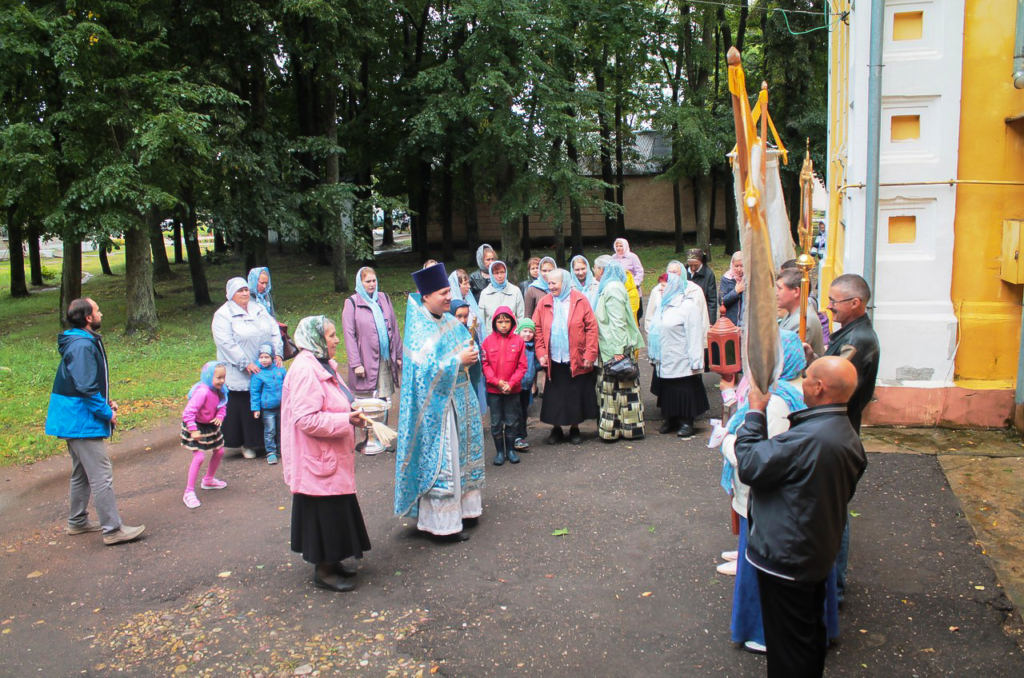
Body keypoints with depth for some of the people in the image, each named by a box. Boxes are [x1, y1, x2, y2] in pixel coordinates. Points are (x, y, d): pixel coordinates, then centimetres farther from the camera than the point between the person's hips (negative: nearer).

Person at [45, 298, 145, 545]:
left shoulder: (86, 341, 12)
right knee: (101, 475, -7)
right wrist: (106, 412, -16)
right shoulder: (82, 346, -21)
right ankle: (113, 529, -3)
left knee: (82, 473, 21)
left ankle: (77, 521, 33)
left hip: (73, 420, 11)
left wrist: (106, 401, 9)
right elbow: (86, 387, -25)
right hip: (82, 422, -11)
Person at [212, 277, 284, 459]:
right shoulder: (223, 315, -6)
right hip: (239, 374, -5)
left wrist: (278, 353, -3)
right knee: (245, 408, 0)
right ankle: (247, 444, 13)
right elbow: (226, 343, -15)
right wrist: (245, 364, -19)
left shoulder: (259, 309, 12)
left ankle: (263, 439, 19)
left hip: (266, 369, 5)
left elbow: (274, 331, 10)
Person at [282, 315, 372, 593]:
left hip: (333, 458, 11)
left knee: (337, 513, 19)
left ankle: (331, 561, 33)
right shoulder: (305, 371, -23)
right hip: (318, 460, -11)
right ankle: (323, 572, 16)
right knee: (325, 514, 1)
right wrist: (346, 420, -26)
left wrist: (352, 414, 6)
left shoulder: (323, 365, 11)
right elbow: (306, 419, -28)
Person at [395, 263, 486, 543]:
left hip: (459, 398, 8)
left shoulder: (451, 321, 8)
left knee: (463, 454, 15)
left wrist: (472, 355, -8)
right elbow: (425, 370, -24)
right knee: (439, 460, -2)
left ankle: (462, 507, 29)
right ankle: (442, 522, 7)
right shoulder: (420, 329, -16)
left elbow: (471, 349, 15)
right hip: (436, 405, -8)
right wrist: (458, 361, -19)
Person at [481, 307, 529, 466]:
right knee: (496, 422, 9)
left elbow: (522, 366, -5)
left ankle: (511, 449, 26)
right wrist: (497, 382, -15)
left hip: (512, 389, 0)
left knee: (512, 421, 10)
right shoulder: (488, 341, -4)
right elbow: (485, 365, -4)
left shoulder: (519, 341, -5)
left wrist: (511, 383, -14)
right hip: (493, 389, 0)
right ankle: (499, 451, 22)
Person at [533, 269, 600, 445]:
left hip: (577, 361, -2)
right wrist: (541, 353, -7)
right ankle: (556, 429, 25)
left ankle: (574, 428, 26)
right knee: (555, 397, 9)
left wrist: (590, 355, -10)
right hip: (554, 361, 2)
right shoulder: (544, 303, 1)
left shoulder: (580, 300, -5)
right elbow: (538, 330, 2)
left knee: (576, 396, 9)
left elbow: (592, 328, -6)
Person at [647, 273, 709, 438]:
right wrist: (653, 354, 12)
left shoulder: (688, 305, -10)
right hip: (664, 361, 7)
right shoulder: (662, 305, 15)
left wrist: (695, 362, -18)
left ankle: (686, 422, 9)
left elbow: (695, 334, -15)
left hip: (681, 361, -7)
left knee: (684, 392, 0)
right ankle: (671, 420, 22)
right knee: (667, 392, 11)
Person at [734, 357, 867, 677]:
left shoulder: (808, 438, -32)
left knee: (788, 644, 8)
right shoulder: (849, 437, 0)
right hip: (819, 553, 9)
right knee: (811, 633, 26)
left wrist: (755, 412, -16)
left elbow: (750, 465, -26)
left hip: (786, 557, -9)